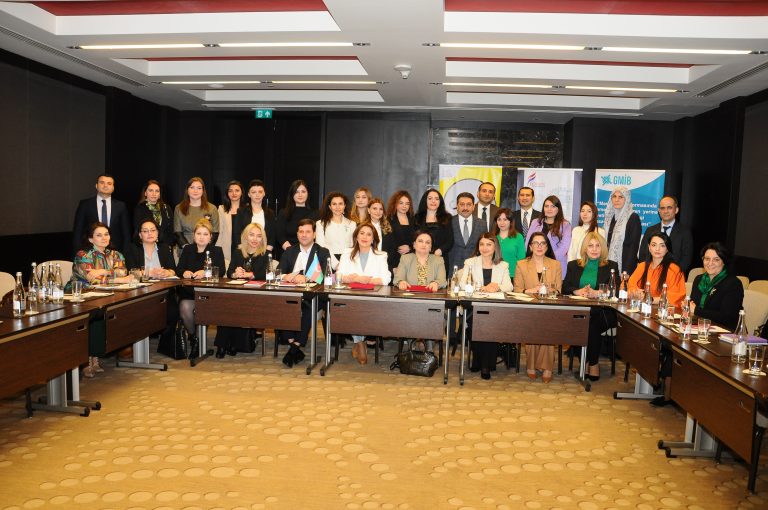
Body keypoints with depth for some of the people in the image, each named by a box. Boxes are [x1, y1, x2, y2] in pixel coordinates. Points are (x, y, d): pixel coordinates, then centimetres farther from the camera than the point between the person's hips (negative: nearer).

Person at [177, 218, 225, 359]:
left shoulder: (217, 251, 9)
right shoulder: (187, 250, 17)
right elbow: (178, 269, 9)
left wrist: (205, 273, -24)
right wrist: (184, 272, -15)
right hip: (188, 291, 2)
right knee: (185, 307, -29)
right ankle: (193, 336, -3)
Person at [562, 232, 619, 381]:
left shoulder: (611, 266, 15)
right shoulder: (574, 265, 20)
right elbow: (565, 287, 9)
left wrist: (596, 293, -16)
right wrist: (578, 291, -12)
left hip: (602, 311, -1)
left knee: (593, 324, -32)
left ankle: (593, 363, -11)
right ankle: (585, 362, -15)